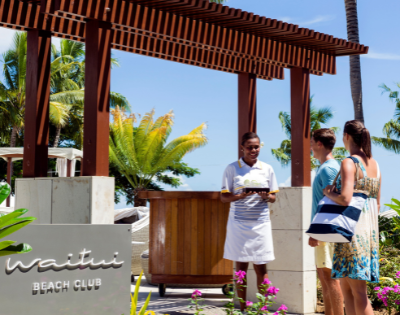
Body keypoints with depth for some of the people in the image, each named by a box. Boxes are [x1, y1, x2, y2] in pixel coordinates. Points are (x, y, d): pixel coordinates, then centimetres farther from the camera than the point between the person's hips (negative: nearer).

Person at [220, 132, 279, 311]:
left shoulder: (267, 169, 8)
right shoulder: (232, 168, 2)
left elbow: (274, 197, 10)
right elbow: (224, 197, 0)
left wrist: (266, 196, -13)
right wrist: (240, 196, -19)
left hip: (260, 224, 1)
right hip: (239, 223, -1)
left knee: (261, 268, 1)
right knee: (241, 267, 3)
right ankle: (242, 309, 11)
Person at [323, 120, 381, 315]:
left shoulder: (349, 163, -11)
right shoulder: (375, 164, 13)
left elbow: (345, 198, -21)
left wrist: (328, 193, -3)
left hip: (352, 230, -8)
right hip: (371, 229, 8)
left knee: (358, 291, -5)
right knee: (346, 287, 14)